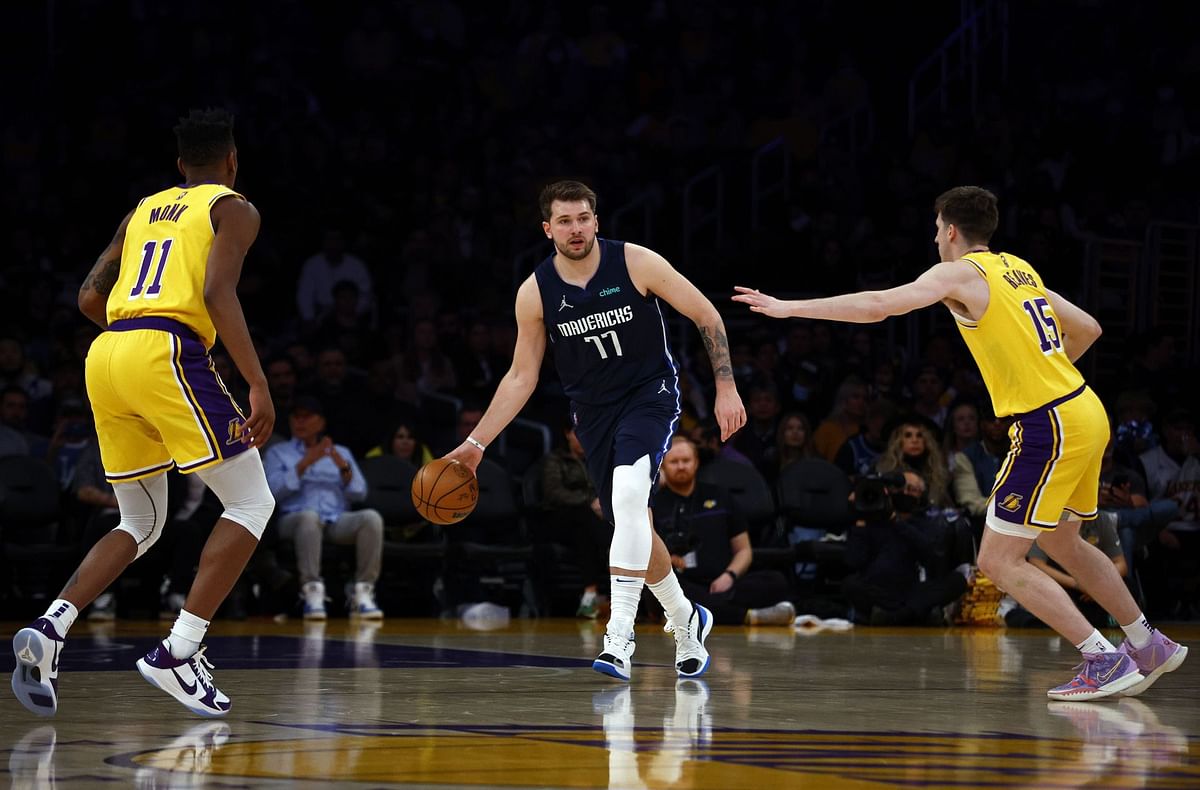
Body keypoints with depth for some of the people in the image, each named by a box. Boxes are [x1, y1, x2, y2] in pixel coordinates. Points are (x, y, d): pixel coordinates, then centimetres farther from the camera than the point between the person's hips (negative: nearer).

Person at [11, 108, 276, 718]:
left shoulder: (144, 211, 26)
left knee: (141, 526, 18)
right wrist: (258, 385, -14)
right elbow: (218, 292, -10)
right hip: (169, 355, -7)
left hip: (106, 355, 7)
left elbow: (90, 298, 23)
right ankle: (178, 652, -11)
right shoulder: (233, 210, 8)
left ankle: (51, 627, -5)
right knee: (251, 504, 2)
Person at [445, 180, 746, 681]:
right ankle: (687, 621, 35)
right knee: (633, 526, 8)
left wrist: (726, 388, -11)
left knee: (628, 493, -29)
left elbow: (706, 315, -6)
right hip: (593, 411, 4)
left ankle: (620, 635, -30)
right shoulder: (535, 292, -7)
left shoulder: (635, 263, -14)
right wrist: (476, 444, -4)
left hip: (650, 394, -4)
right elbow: (521, 378, 2)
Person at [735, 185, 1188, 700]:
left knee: (999, 561, -3)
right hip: (1086, 411, 9)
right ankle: (1150, 647, 34)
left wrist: (790, 307, -13)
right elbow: (1087, 329, 23)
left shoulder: (961, 273, -6)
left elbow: (876, 306, -17)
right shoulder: (1019, 270, 17)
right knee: (1060, 543, 26)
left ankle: (1106, 662, -6)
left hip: (1047, 427, -9)